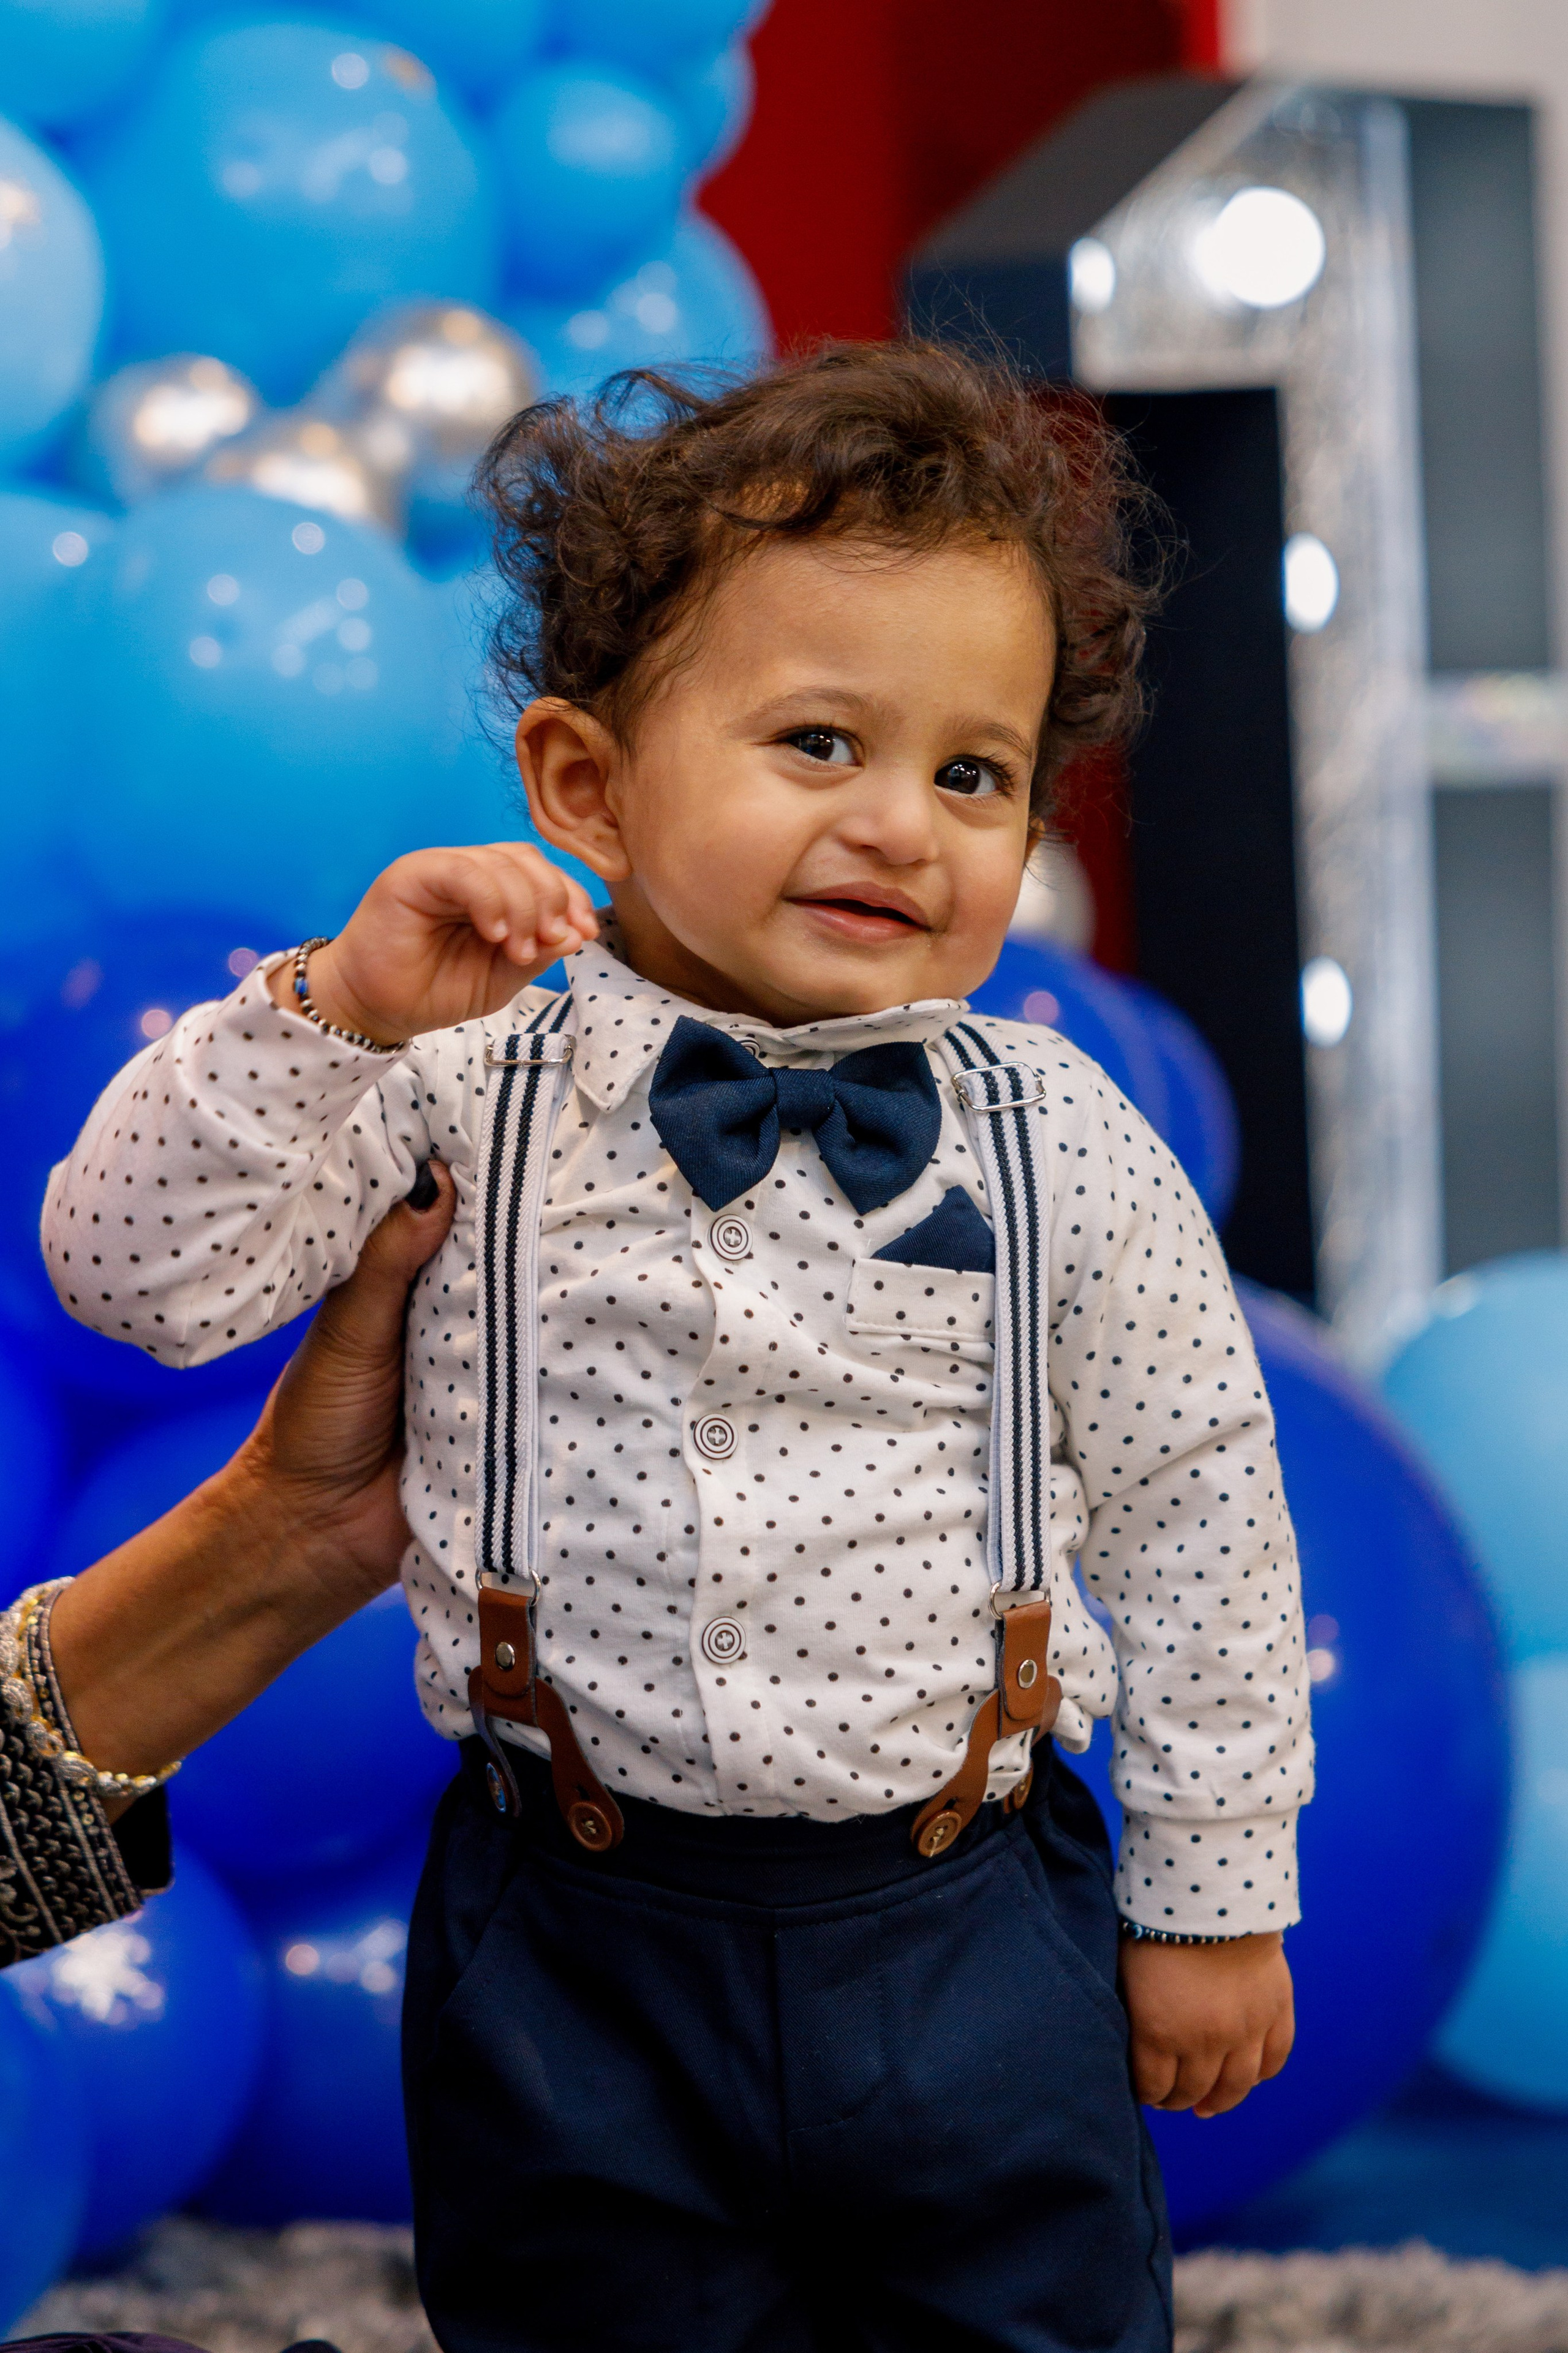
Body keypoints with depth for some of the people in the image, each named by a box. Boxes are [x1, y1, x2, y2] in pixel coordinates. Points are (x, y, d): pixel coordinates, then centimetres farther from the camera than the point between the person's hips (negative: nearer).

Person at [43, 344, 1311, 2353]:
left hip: (972, 1952, 0)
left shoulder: (1059, 1150, -5)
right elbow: (137, 1273, -9)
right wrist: (338, 1018, -22)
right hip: (576, 1957, 0)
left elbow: (1197, 1521, 2)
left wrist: (1214, 1900, 5)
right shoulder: (466, 1096, -5)